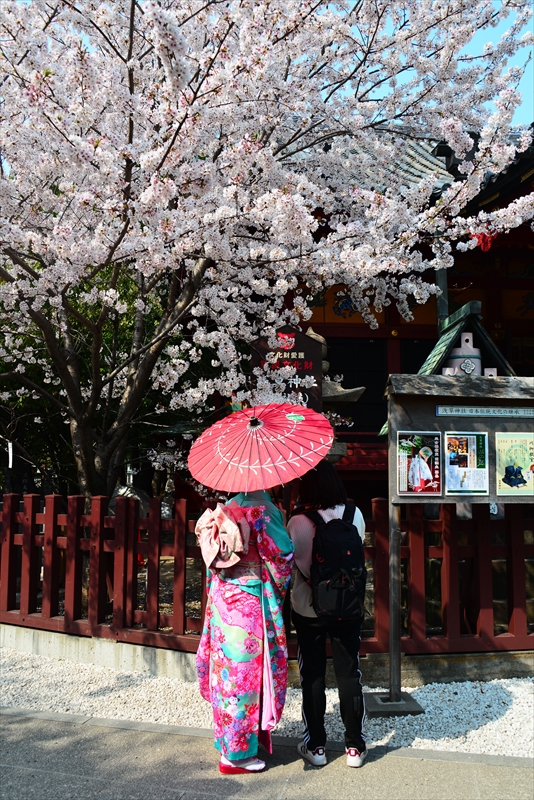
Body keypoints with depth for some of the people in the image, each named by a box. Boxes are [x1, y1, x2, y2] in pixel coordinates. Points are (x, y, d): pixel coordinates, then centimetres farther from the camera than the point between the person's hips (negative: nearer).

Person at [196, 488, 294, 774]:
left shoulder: (224, 511, 6)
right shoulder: (263, 511, -14)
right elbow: (282, 555, -12)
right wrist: (280, 588, 6)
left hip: (223, 598, 7)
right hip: (251, 603, -7)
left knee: (228, 669, 16)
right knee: (246, 670, 3)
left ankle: (229, 741, 31)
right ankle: (237, 753, 13)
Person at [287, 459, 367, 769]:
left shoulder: (298, 522, -18)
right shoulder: (355, 515, -8)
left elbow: (299, 565, -15)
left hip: (308, 607, -2)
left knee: (312, 675, 11)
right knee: (349, 673, 12)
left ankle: (316, 745, 21)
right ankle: (355, 746, 21)